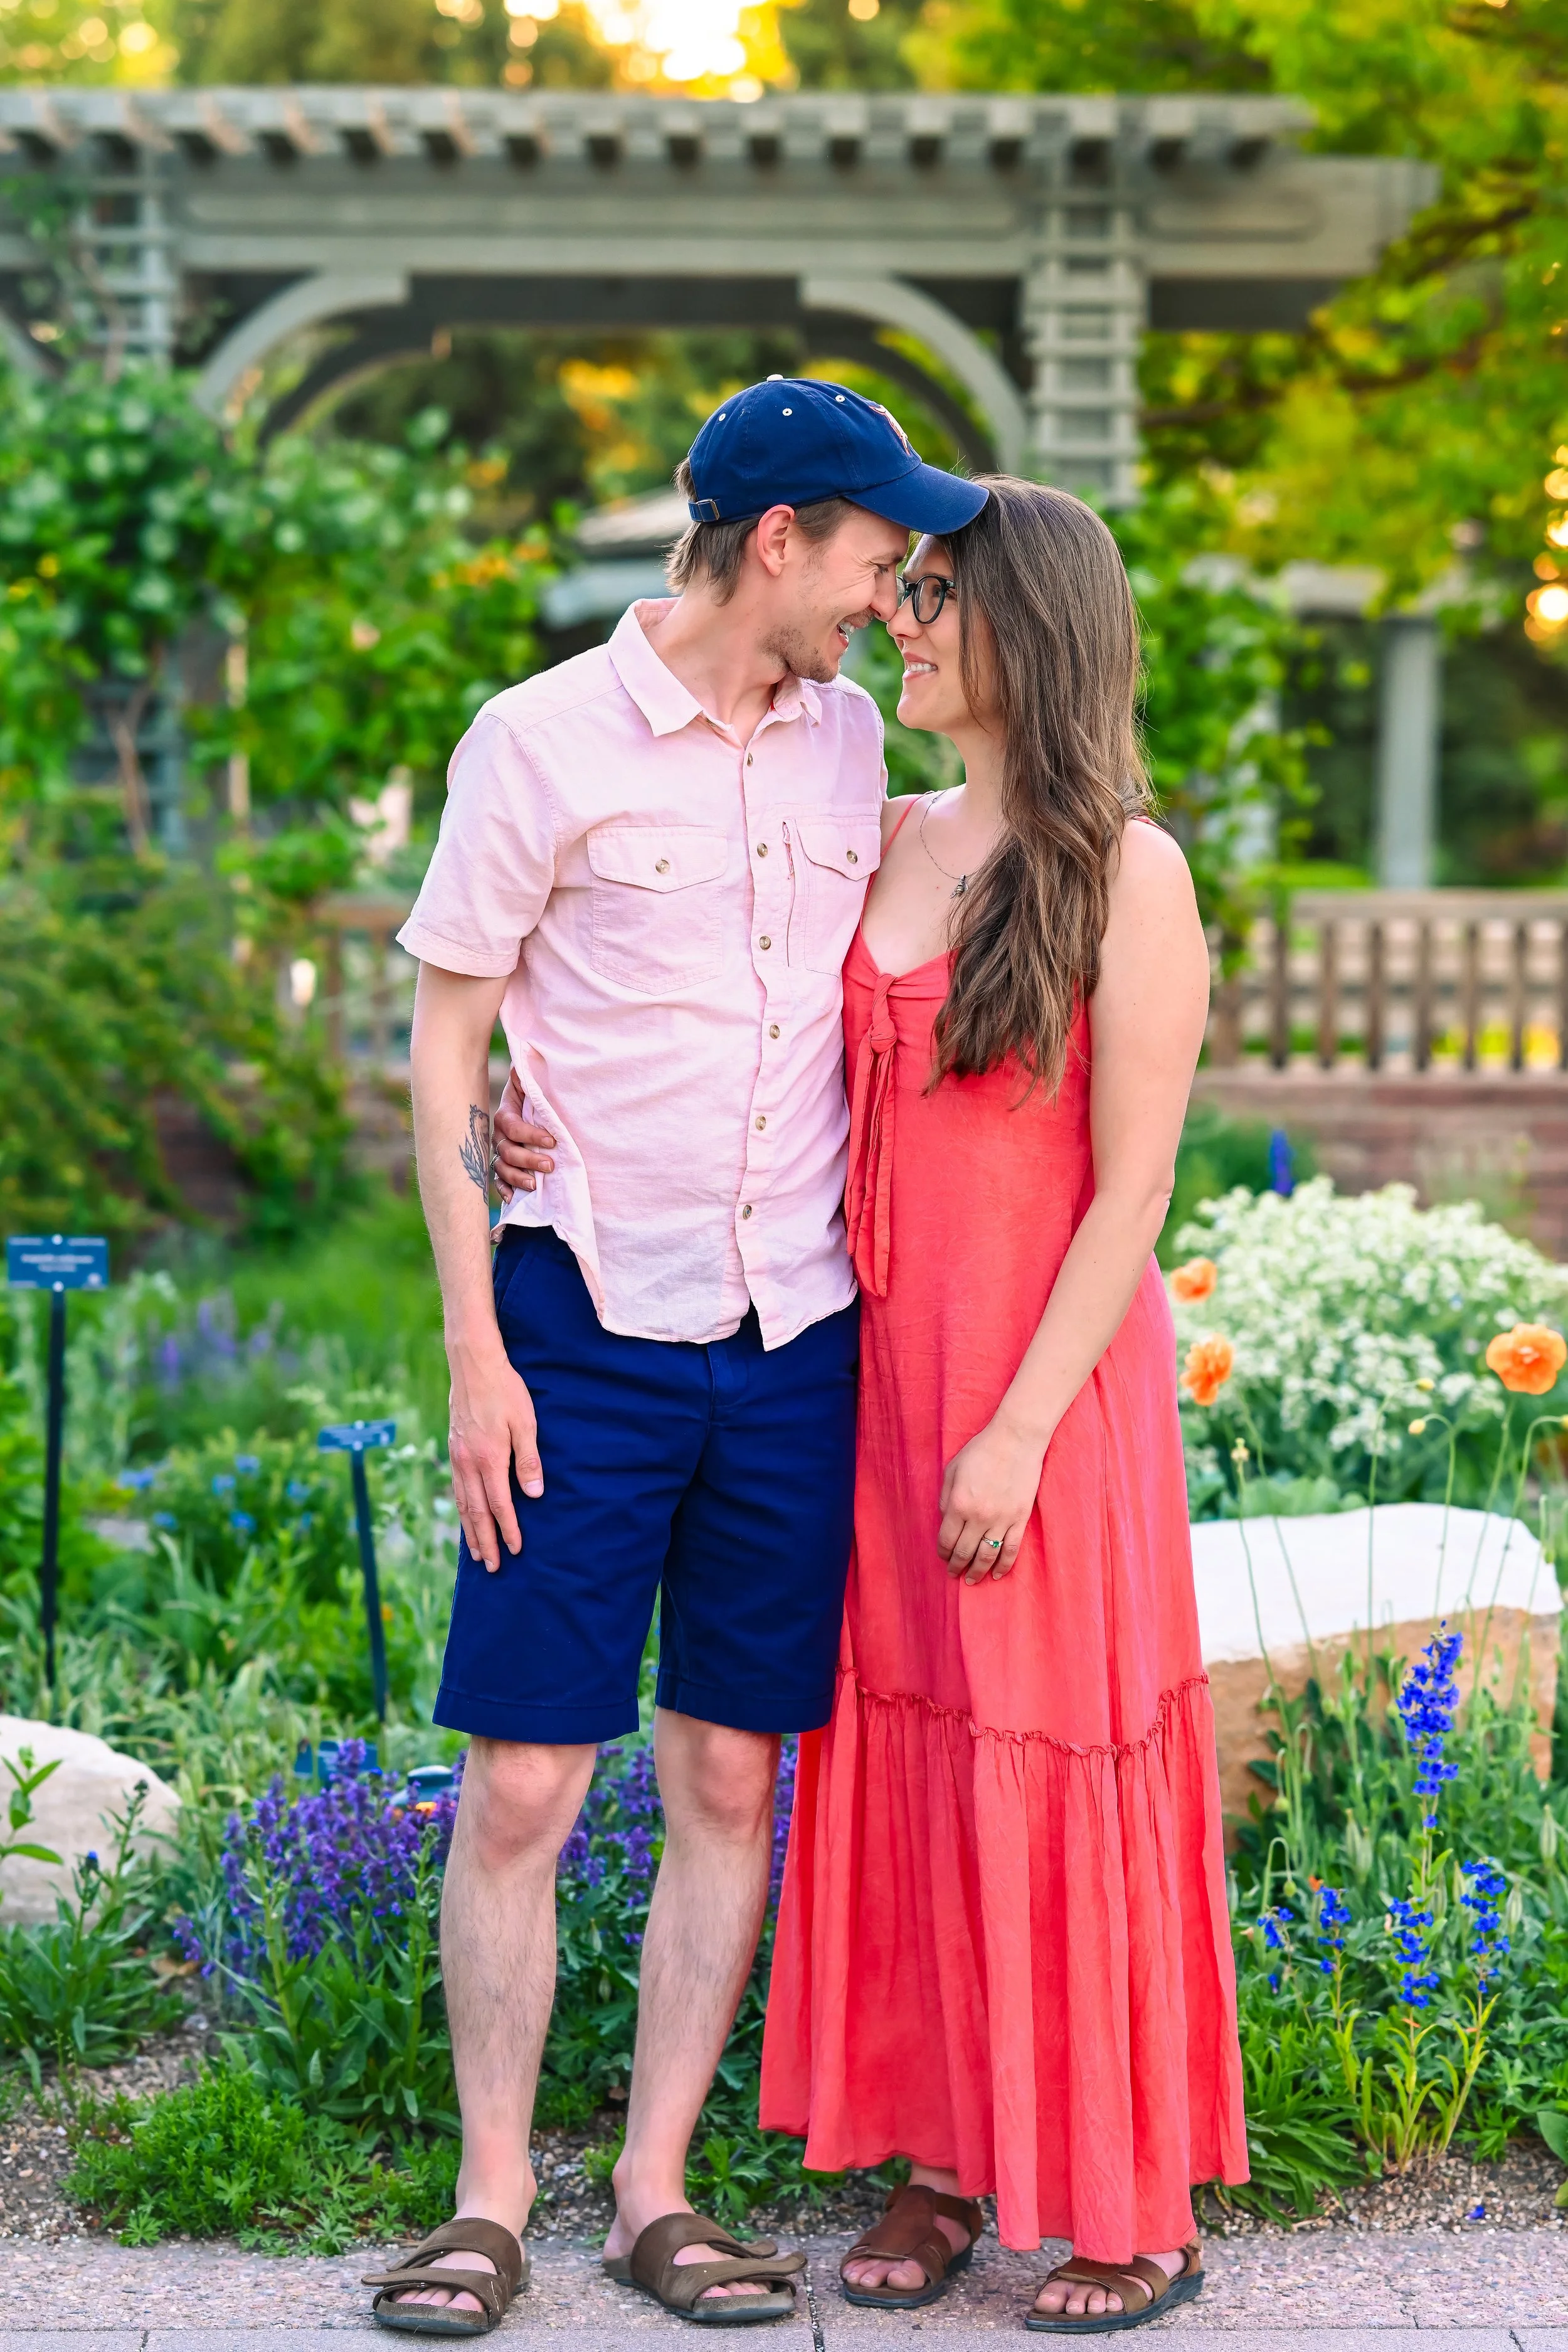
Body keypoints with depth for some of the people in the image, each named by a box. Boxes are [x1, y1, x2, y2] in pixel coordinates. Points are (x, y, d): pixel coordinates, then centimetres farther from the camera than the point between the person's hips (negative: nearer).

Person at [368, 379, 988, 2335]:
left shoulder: (848, 739, 9)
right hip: (589, 1329, -4)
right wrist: (474, 1351, -8)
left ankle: (656, 2192, 18)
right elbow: (446, 1047, -3)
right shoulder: (542, 744, -5)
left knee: (731, 1778, 6)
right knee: (520, 1785, -2)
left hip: (795, 1341, 4)